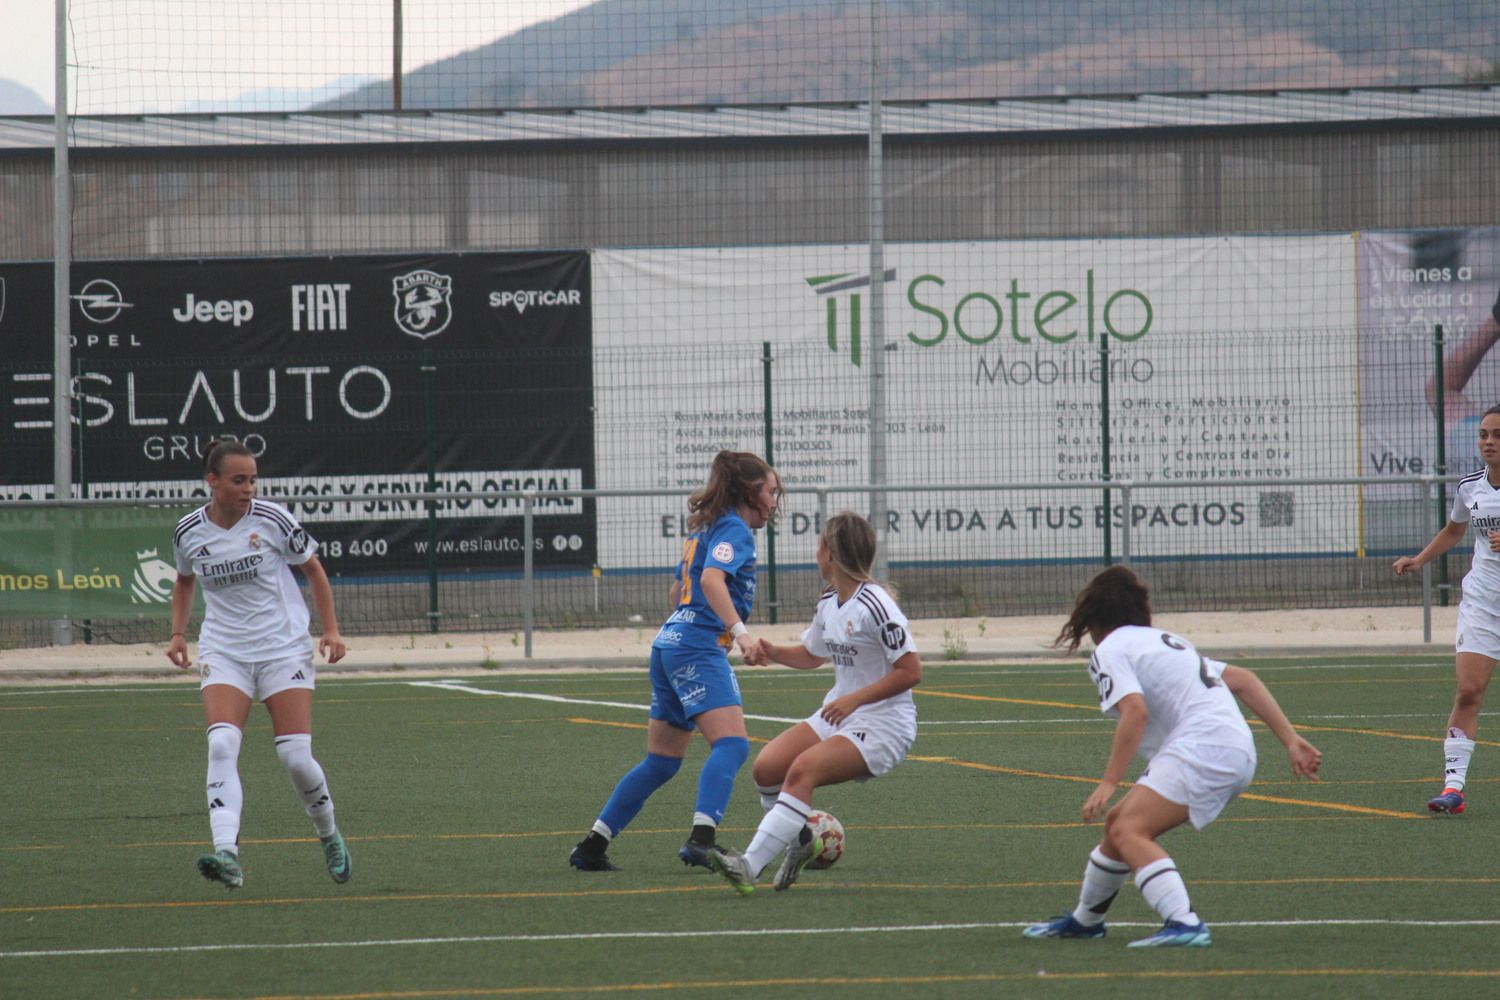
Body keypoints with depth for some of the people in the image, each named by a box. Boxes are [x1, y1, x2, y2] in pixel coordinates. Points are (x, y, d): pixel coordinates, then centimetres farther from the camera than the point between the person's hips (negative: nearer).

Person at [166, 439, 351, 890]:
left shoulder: (273, 519, -7)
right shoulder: (189, 532, 0)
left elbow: (313, 569, 6)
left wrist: (331, 629, 0)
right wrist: (178, 634, 10)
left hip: (285, 649, -2)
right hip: (223, 652, 2)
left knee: (295, 755, -7)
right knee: (221, 744, -21)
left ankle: (329, 834, 22)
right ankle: (227, 853, -31)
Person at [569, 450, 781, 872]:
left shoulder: (706, 529, 22)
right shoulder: (735, 531, -6)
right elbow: (712, 579, -24)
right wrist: (738, 630, -34)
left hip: (670, 643, 10)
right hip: (699, 646, -10)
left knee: (662, 761, 14)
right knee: (731, 744, -22)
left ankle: (592, 847, 15)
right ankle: (701, 839, -40)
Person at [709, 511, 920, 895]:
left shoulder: (874, 605, -18)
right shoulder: (829, 603, 9)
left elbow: (911, 671, -19)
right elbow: (812, 655, 27)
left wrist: (855, 699, -25)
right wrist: (775, 653, 6)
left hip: (884, 724, -9)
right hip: (838, 716, 9)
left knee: (802, 770, -28)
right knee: (767, 766, -8)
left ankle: (750, 866, -34)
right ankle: (800, 842, 15)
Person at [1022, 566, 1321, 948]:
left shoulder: (1109, 650, 2)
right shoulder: (1166, 641, 27)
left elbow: (1135, 710, -17)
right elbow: (1243, 680, 22)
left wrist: (1109, 782, -18)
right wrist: (1291, 741, 20)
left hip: (1203, 745, -9)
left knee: (1129, 831, -21)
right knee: (1119, 822, 21)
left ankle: (1184, 923, -40)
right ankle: (1085, 920, 39)